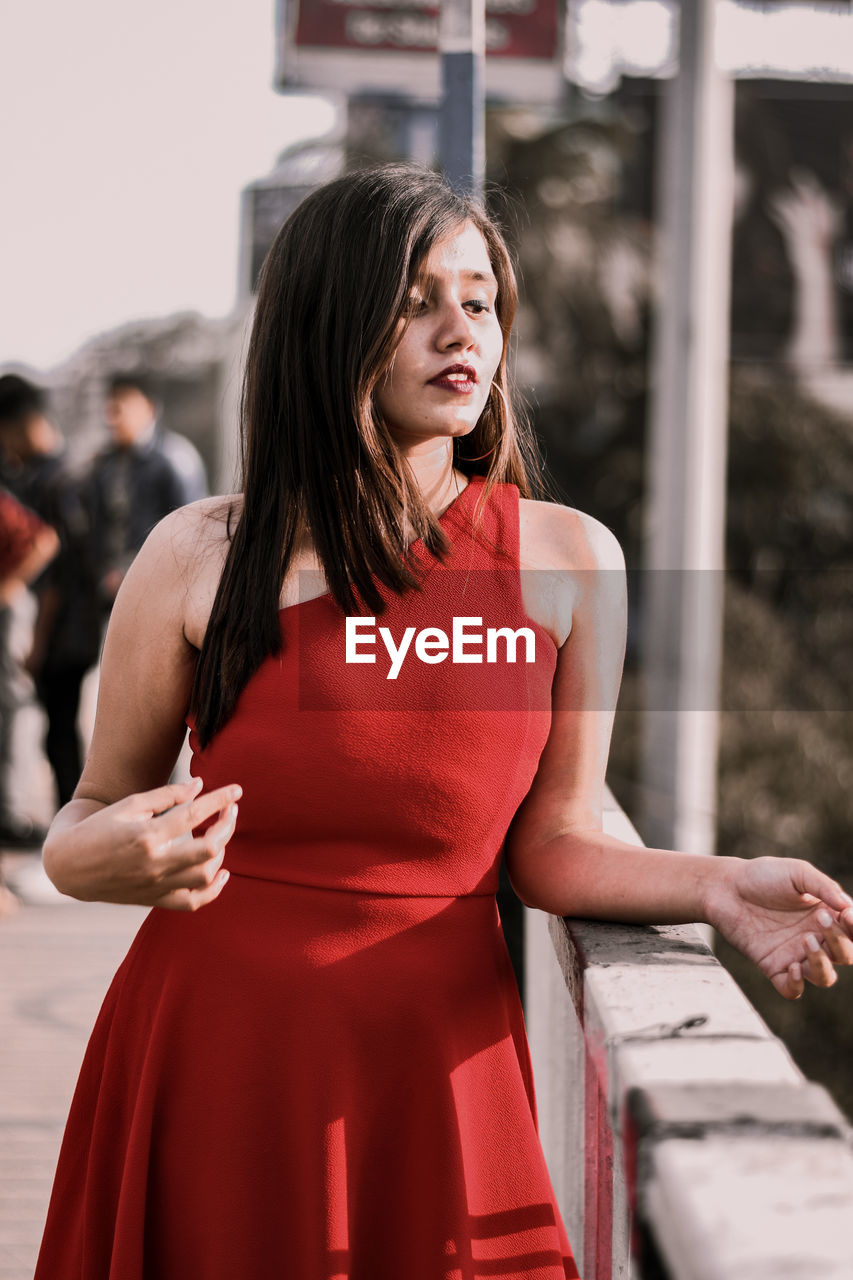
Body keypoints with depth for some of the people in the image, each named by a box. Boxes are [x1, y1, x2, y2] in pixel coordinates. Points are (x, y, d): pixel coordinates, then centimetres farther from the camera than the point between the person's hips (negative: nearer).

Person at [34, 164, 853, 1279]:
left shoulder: (569, 558, -1)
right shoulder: (201, 559, -4)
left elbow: (552, 843, 4)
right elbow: (88, 817, 6)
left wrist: (718, 887, -13)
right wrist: (102, 860, -17)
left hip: (439, 1054, 1)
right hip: (214, 1051, -1)